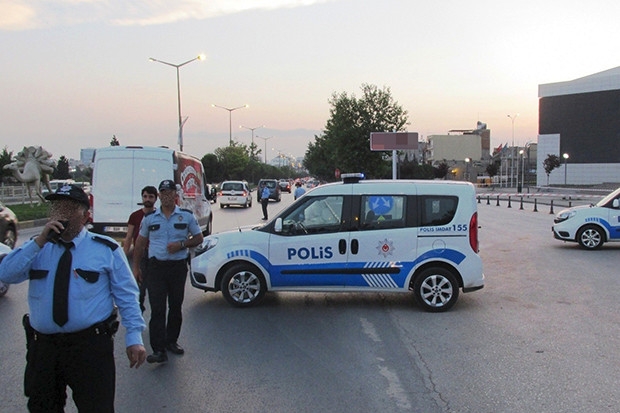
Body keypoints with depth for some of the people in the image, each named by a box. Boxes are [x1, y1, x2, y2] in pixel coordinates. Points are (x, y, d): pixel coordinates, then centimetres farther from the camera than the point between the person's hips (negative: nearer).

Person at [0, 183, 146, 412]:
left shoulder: (106, 249, -3)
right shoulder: (36, 247, 9)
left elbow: (126, 295, -3)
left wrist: (134, 337, -10)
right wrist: (40, 241, -15)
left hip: (91, 346, -4)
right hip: (42, 347, 4)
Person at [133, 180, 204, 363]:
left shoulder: (187, 216, 3)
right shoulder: (149, 218, 7)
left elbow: (198, 238, 5)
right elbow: (140, 243, 13)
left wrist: (181, 244, -12)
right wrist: (136, 266, 8)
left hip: (178, 266, 1)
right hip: (156, 267, 0)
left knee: (176, 307, 12)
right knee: (157, 309, -7)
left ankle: (171, 341, 28)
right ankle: (159, 350, -7)